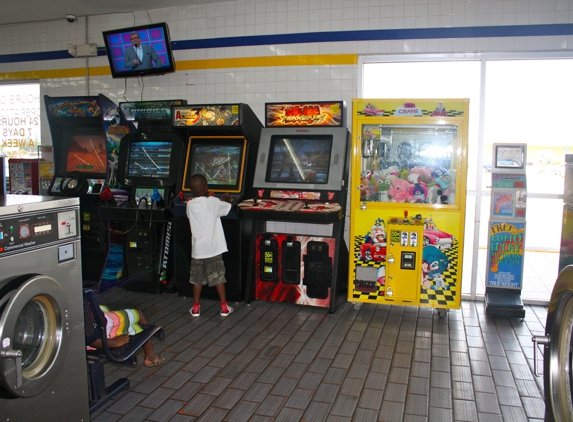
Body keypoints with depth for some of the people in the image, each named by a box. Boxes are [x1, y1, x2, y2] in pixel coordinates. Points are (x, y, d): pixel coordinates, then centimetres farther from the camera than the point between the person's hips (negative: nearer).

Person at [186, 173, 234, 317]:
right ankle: (224, 307, 16)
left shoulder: (190, 205, -2)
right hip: (213, 249, -3)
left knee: (197, 279, 14)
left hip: (197, 250, 3)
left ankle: (196, 308, 21)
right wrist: (226, 198, 25)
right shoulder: (213, 202, -11)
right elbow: (228, 206, 5)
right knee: (218, 278, 8)